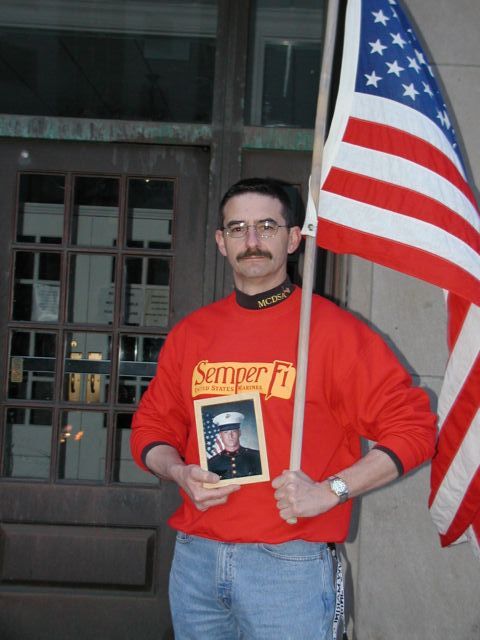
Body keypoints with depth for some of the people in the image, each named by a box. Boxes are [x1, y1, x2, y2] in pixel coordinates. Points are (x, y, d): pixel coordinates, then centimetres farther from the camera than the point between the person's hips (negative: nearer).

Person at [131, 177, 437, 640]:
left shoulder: (333, 330, -6)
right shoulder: (190, 333, 8)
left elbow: (413, 427, -8)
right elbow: (151, 427, 16)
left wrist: (328, 491, -16)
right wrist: (179, 472, -5)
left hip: (288, 566, -4)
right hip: (194, 558, 4)